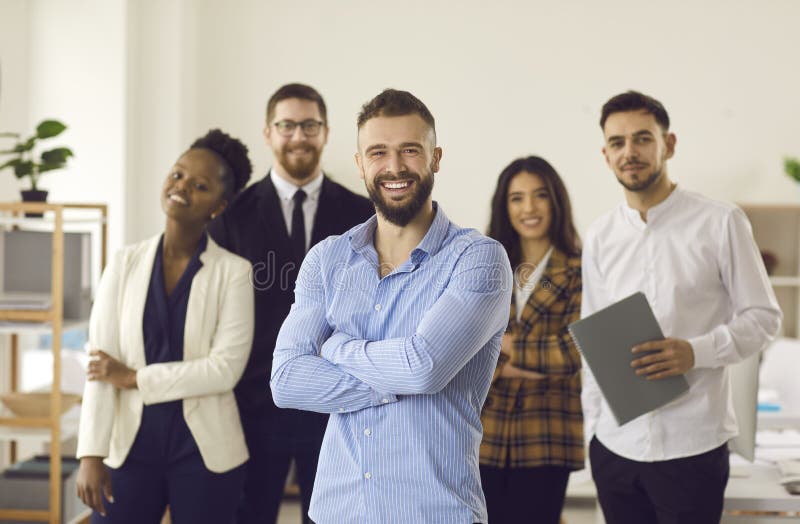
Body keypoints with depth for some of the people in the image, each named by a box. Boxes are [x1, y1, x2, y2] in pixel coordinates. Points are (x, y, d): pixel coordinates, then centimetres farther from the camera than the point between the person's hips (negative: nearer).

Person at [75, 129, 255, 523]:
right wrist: (91, 454, -10)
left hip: (205, 450, -2)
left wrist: (134, 378, -10)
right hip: (130, 446, 2)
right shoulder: (125, 264, 2)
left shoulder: (233, 272, -5)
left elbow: (226, 368, -13)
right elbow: (100, 365, -3)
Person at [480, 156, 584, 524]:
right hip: (483, 435, 3)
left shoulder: (579, 270, -2)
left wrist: (511, 348, -4)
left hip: (545, 440, -3)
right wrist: (498, 367, -13)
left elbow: (576, 350, -12)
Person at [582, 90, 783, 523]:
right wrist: (592, 424, 11)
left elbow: (763, 317, -2)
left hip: (692, 444, -3)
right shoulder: (599, 237, 8)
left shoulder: (720, 223, -4)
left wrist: (696, 351, -18)